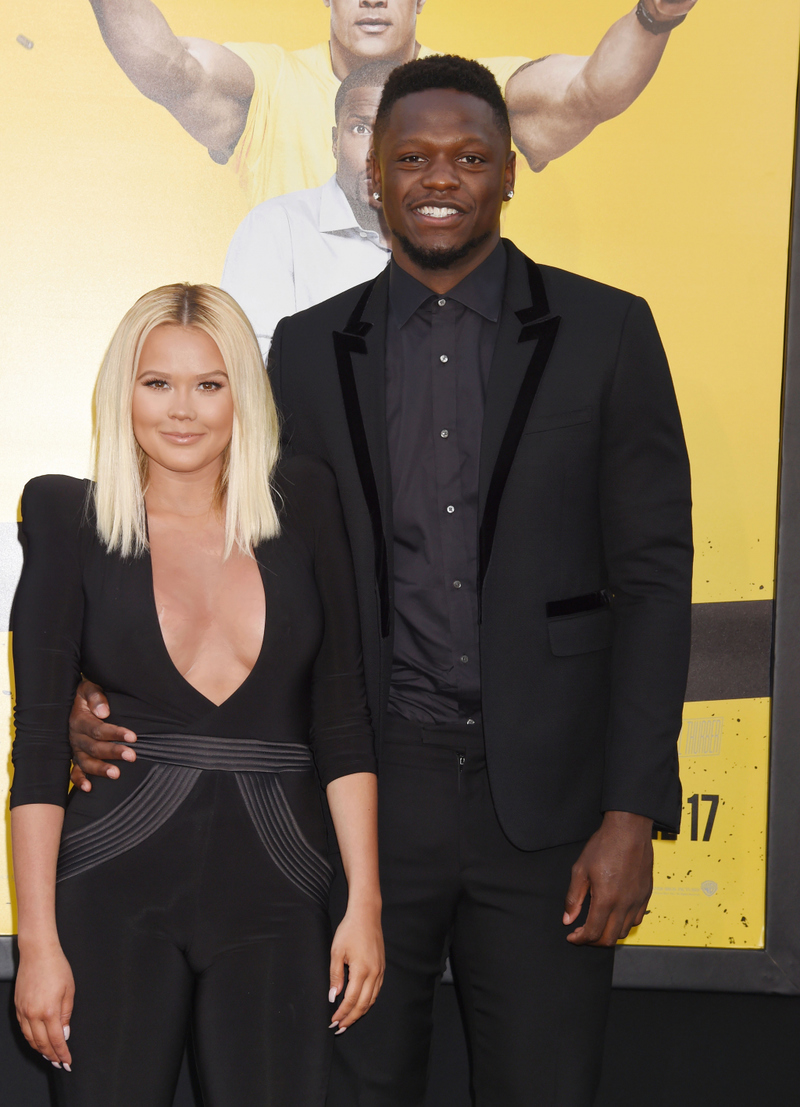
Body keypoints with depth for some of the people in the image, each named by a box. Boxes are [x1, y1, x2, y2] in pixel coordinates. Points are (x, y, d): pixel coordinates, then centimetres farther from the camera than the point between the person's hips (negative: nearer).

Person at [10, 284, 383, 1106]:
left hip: (274, 892, 1)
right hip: (116, 891, -1)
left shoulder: (303, 505, 7)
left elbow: (341, 717, 6)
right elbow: (38, 739, -1)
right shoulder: (70, 522, 2)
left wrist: (364, 903, 1)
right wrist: (38, 940, -6)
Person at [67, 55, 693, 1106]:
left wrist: (631, 813, -7)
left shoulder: (606, 332, 1)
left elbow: (653, 577, -1)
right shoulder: (310, 348, 8)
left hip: (544, 805, -1)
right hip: (368, 792, 2)